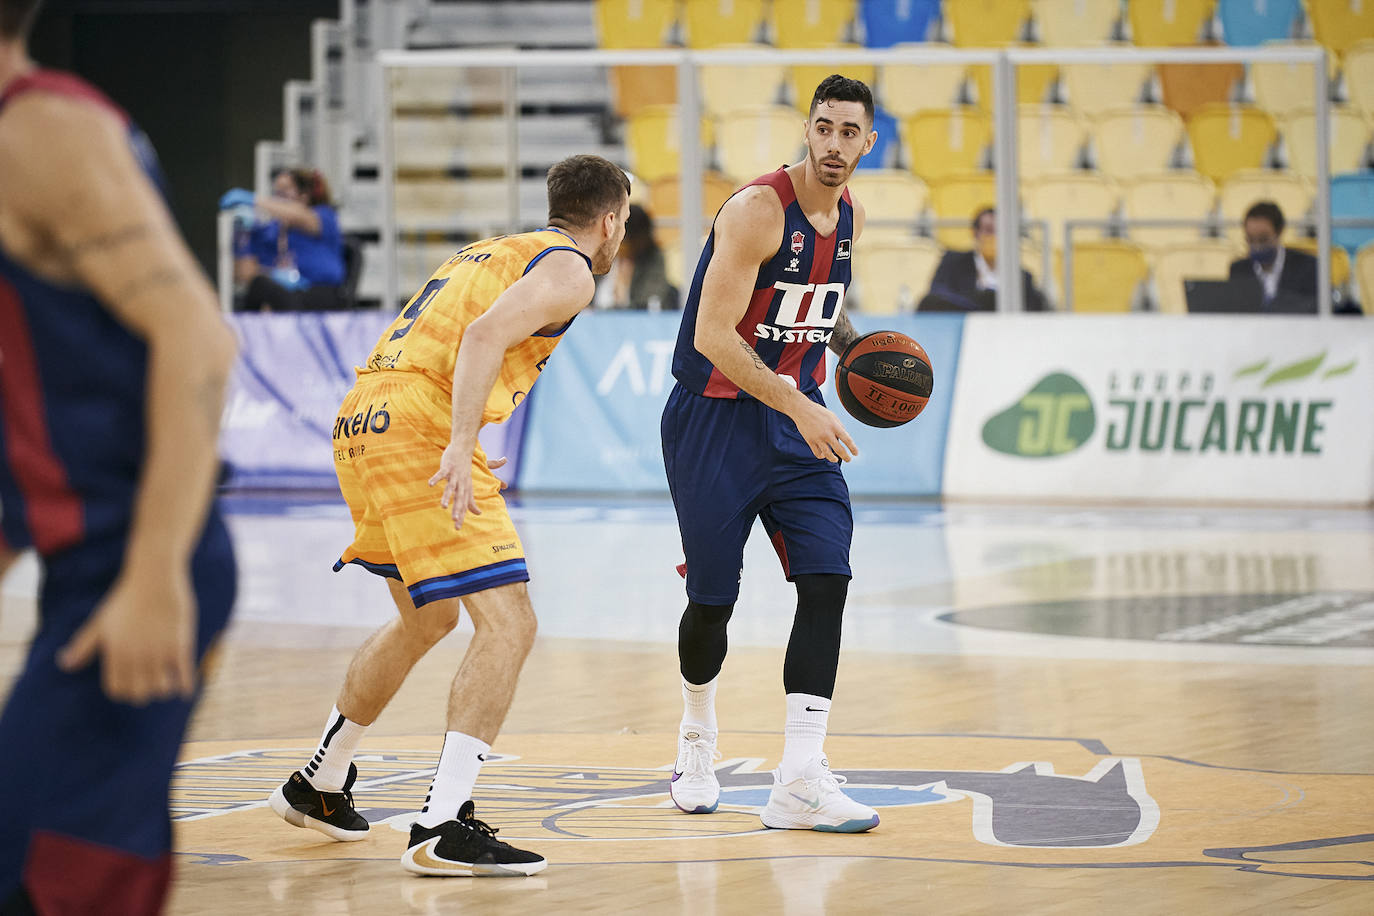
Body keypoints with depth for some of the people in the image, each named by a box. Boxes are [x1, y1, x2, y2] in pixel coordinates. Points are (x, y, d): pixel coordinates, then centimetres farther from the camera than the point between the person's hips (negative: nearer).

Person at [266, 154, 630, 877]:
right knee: (507, 623, -12)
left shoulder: (493, 252, 28)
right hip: (419, 429, -10)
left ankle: (317, 785, 41)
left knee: (427, 619, 28)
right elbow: (485, 336, -17)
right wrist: (461, 448, -26)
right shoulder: (568, 270, 0)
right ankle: (443, 827, -24)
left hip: (363, 421, 10)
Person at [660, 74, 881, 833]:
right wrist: (798, 407, -29)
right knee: (713, 598, 2)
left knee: (826, 582, -12)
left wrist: (852, 343, 6)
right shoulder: (759, 210, -19)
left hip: (797, 416, 6)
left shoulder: (851, 217, 5)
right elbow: (712, 335, -24)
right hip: (715, 419, -6)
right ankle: (697, 736, 33)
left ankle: (800, 782, -14)